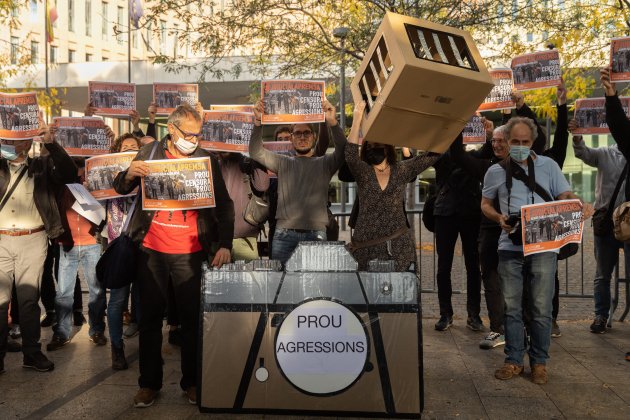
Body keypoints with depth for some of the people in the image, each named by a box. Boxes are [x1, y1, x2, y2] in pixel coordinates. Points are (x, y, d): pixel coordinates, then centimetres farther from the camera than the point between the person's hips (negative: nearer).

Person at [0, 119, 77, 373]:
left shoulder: (42, 166, 5)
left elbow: (70, 174, -9)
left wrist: (50, 142, -20)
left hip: (33, 241, -1)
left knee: (29, 299, 6)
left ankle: (32, 353, 14)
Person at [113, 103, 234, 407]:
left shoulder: (207, 160, 1)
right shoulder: (149, 153, 3)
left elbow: (224, 205, 1)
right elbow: (121, 189, 7)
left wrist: (224, 244, -11)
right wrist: (129, 174, -17)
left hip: (190, 253, -1)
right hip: (151, 250, 1)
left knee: (192, 318, 5)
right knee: (150, 317, 9)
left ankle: (192, 382, 21)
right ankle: (149, 383, 23)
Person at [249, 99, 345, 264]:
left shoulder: (324, 163, 11)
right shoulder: (283, 163, 15)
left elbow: (342, 151, -7)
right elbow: (256, 152, 4)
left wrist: (332, 123, -23)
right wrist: (258, 122, -10)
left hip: (315, 234, -1)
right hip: (284, 233, 1)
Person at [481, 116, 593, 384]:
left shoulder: (548, 166, 6)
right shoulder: (495, 171, 8)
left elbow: (565, 196, 6)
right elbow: (485, 204, 15)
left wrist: (582, 206, -17)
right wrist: (499, 218, -6)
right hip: (510, 247, 1)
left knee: (541, 308, 2)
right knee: (511, 307, 7)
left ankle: (539, 362, 18)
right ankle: (514, 360, 20)